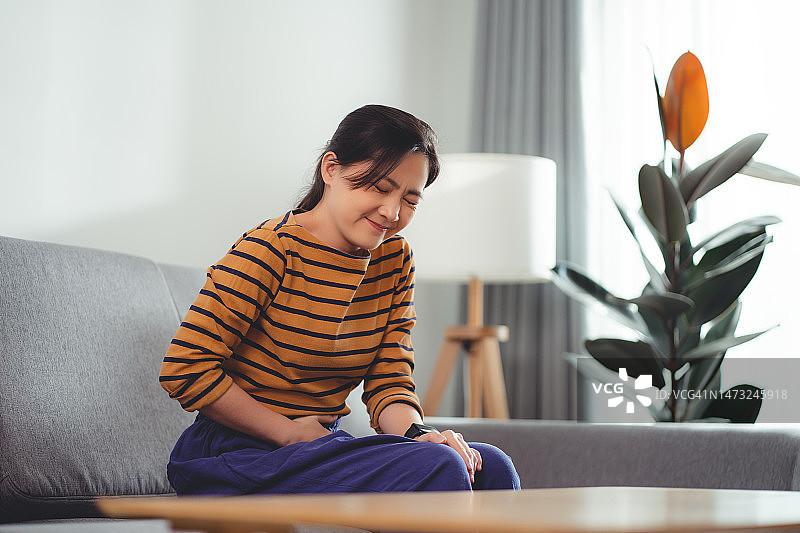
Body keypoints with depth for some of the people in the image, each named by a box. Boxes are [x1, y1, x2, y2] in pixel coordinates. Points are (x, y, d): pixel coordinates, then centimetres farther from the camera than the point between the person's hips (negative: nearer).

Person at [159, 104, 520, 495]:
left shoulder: (394, 261, 7)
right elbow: (184, 369, -18)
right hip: (244, 455, -7)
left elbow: (389, 382, 5)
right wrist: (290, 434, -15)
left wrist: (415, 433, -18)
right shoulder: (270, 251, -15)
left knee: (490, 468, -12)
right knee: (436, 468, -26)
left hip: (324, 445, 7)